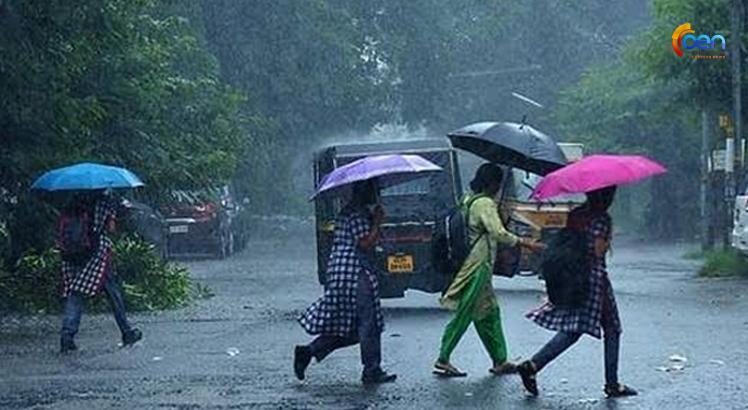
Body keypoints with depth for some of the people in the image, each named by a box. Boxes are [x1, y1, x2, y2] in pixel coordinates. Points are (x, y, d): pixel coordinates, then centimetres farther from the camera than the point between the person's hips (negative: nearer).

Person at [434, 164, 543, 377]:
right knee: (464, 314, -6)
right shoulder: (485, 203, -14)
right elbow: (499, 233, -24)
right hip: (478, 266, -10)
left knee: (489, 313, 11)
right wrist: (525, 243, -20)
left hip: (474, 264, 10)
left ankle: (500, 361, 13)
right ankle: (443, 360, -3)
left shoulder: (469, 201, 14)